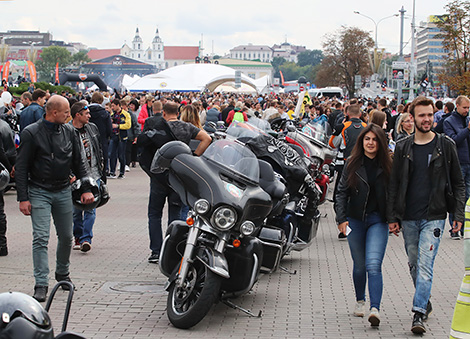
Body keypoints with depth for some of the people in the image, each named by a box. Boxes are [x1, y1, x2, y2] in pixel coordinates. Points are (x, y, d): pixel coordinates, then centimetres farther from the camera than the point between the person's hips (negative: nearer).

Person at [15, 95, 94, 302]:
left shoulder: (69, 131, 5)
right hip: (39, 192, -4)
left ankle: (63, 273, 32)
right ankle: (41, 285, -7)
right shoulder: (31, 133, -10)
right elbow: (21, 168, -7)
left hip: (63, 191, 4)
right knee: (41, 238, -10)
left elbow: (79, 163, 13)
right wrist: (23, 198, -12)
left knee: (66, 236, 11)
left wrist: (86, 188, 6)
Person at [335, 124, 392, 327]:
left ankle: (375, 309, -20)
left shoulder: (387, 166, -1)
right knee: (359, 265, 14)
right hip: (355, 219, 2)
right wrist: (341, 218, -7)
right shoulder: (352, 164, 1)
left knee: (373, 265, -15)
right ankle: (360, 301, 35)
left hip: (378, 220, -2)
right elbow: (342, 192, 2)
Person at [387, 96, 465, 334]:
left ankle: (419, 313, -13)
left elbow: (458, 183, 5)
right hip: (408, 218, 3)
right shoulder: (403, 147, 5)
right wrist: (392, 217, 3)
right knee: (414, 265, 13)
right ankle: (425, 302, 31)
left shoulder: (445, 145, 1)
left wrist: (458, 214, -2)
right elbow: (394, 184, 8)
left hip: (434, 217, -3)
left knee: (425, 266, -12)